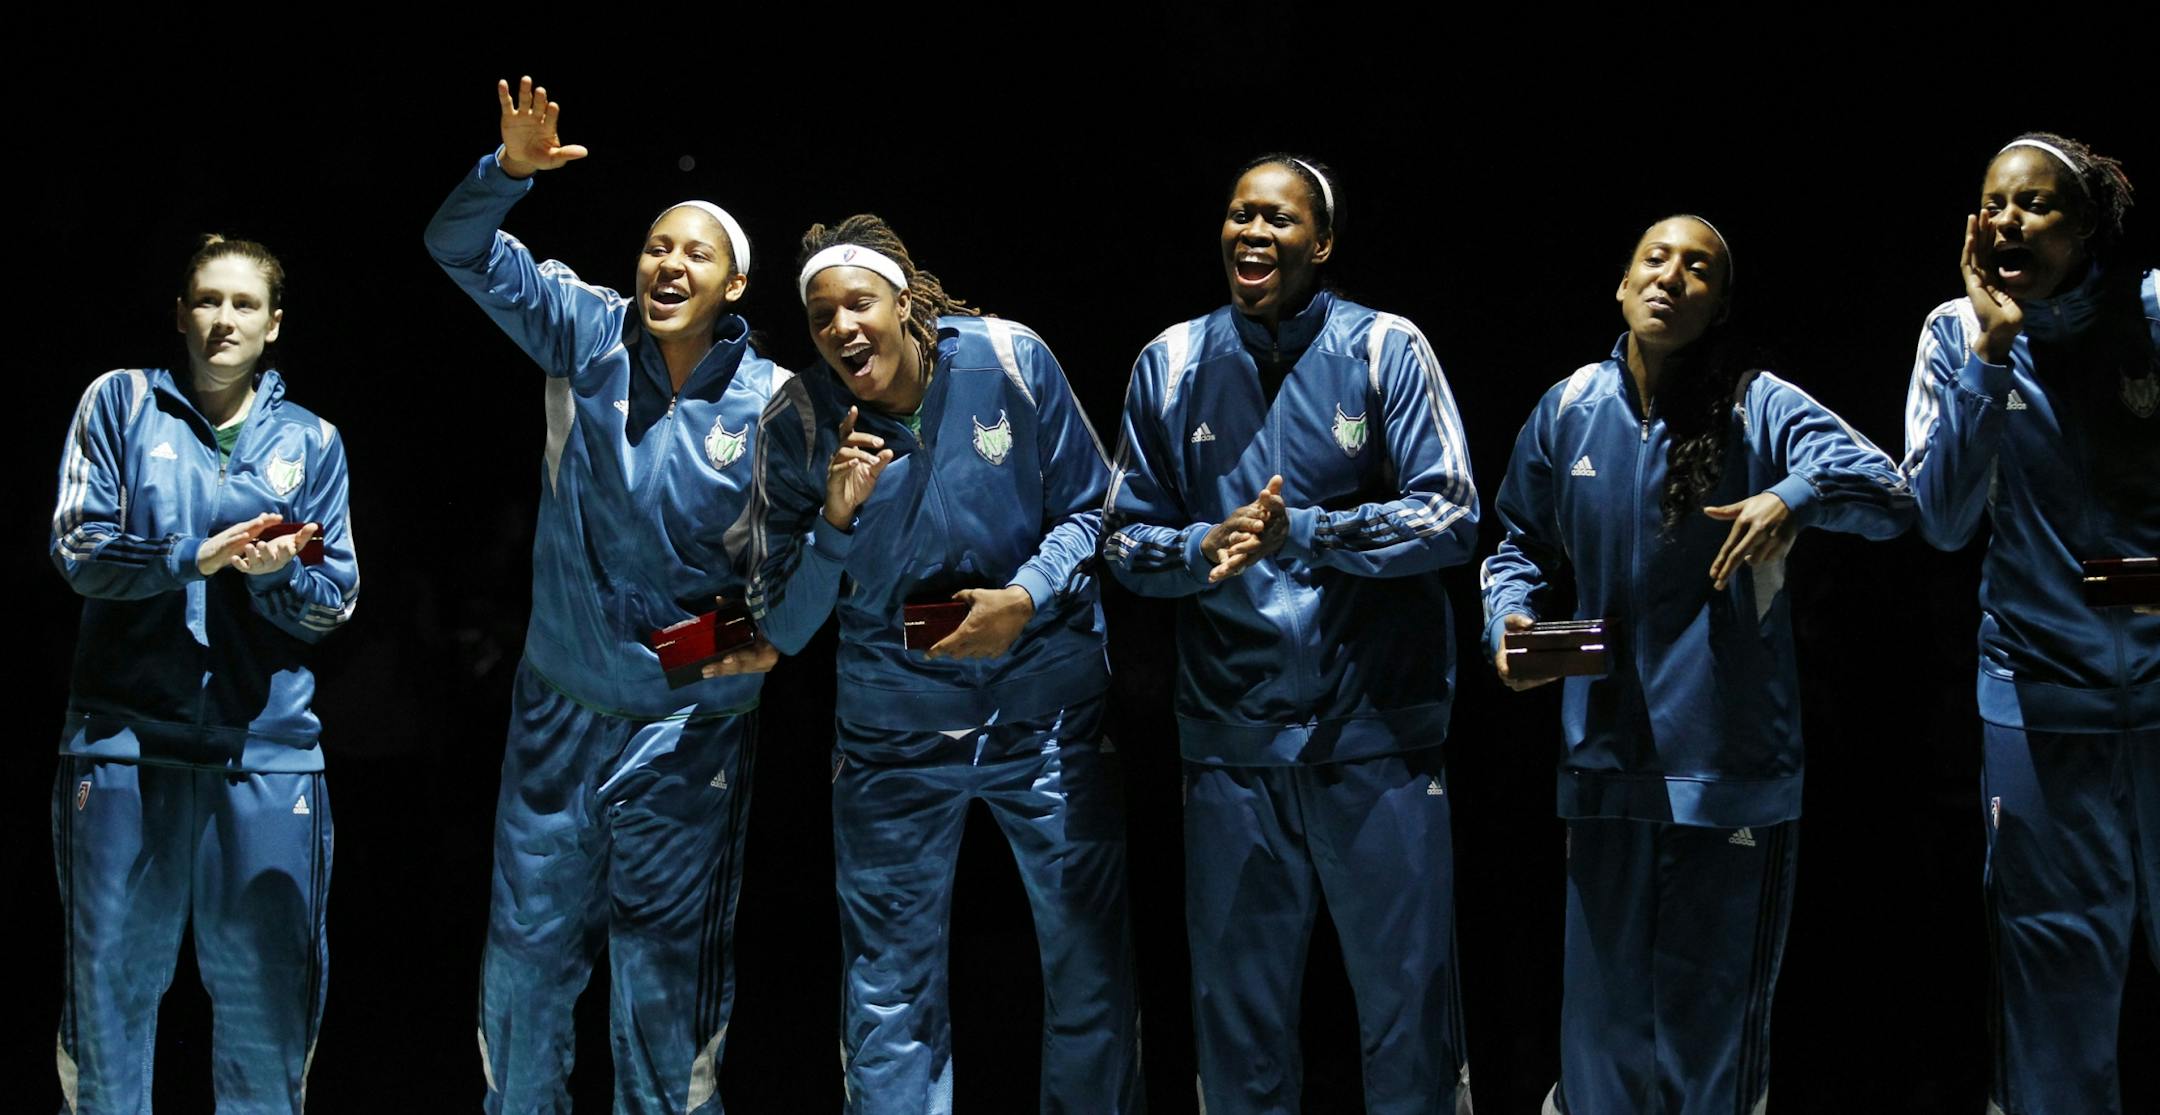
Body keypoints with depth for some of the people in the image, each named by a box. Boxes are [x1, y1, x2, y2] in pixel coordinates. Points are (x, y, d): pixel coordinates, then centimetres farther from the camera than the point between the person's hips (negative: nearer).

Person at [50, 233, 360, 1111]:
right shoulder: (122, 402, 5)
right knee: (111, 980, 6)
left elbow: (334, 604, 6)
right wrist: (197, 557, -16)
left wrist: (275, 573, -14)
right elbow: (78, 549, -3)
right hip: (125, 737, -1)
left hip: (267, 746, 1)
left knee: (267, 988, 4)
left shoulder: (310, 441, 9)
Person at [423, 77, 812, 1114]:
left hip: (691, 723, -2)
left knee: (667, 970, 6)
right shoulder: (589, 335, -4)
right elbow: (462, 248, -7)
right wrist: (511, 169, -25)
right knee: (527, 948, 11)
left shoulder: (770, 401, -7)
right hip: (560, 706, 2)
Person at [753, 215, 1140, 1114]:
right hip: (894, 727, 1)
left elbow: (1087, 509, -1)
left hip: (1045, 707, -1)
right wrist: (836, 520, -23)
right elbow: (788, 626, -7)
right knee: (891, 984, 6)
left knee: (1089, 962, 5)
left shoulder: (1010, 361, -10)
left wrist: (1027, 598, -18)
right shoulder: (807, 422, -7)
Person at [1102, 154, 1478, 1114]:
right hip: (1231, 737, 2)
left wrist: (1300, 531, -18)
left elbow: (1449, 518, -8)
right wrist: (1208, 547, -13)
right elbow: (1126, 538, 8)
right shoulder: (1171, 363, 6)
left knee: (1407, 995, 4)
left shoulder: (1385, 349, -2)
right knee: (1238, 1008, 12)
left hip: (1376, 735, -2)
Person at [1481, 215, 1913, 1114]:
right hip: (1606, 757, 3)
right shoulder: (1569, 409, 4)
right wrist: (1510, 619, -4)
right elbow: (1521, 546, 16)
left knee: (1714, 1003, 7)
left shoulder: (1760, 408, -6)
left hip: (1731, 762, -3)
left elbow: (1890, 497, -16)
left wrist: (1796, 495, -35)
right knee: (1605, 1002, 12)